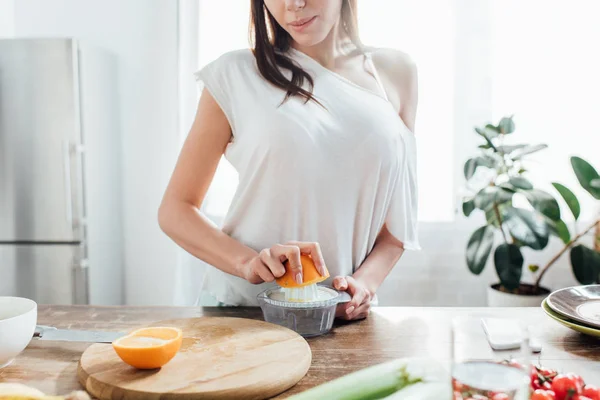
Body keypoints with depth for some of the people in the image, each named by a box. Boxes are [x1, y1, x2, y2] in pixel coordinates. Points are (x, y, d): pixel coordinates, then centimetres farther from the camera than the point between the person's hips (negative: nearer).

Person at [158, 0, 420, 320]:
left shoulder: (395, 72, 6)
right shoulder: (236, 75, -2)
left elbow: (399, 213, 9)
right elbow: (174, 210, 0)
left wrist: (365, 281, -8)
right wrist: (246, 262, -17)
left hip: (344, 314, 3)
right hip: (242, 307, -2)